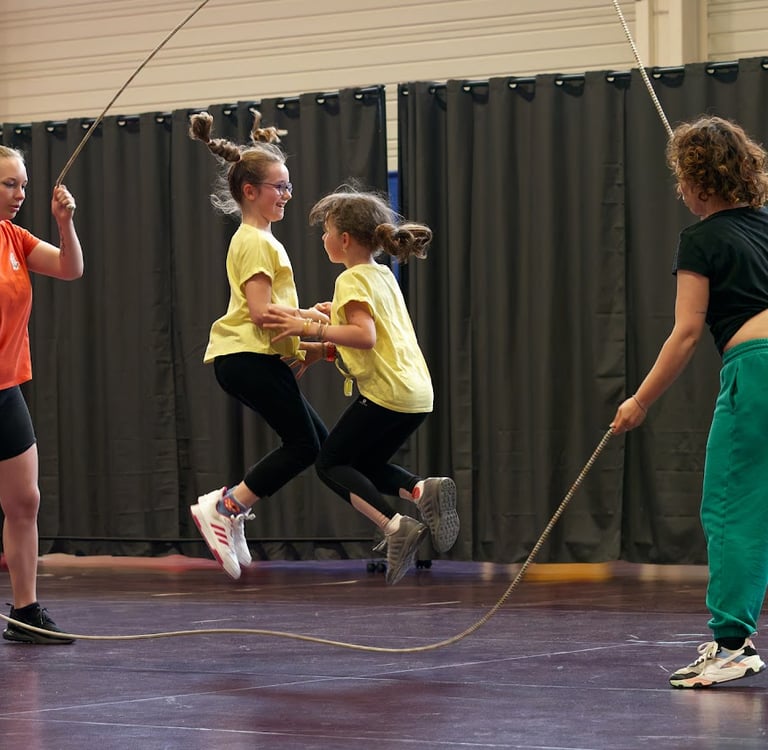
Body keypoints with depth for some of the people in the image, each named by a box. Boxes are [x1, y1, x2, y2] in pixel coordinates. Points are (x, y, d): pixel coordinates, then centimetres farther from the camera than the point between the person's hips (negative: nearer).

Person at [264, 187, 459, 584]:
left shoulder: (352, 279, -10)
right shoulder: (384, 274, 17)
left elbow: (365, 336, -24)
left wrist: (309, 328, -22)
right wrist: (339, 314, 26)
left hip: (386, 391, -9)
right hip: (417, 391, 9)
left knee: (330, 463, 3)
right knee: (364, 466, 20)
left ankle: (396, 525, -14)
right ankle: (424, 489, -6)